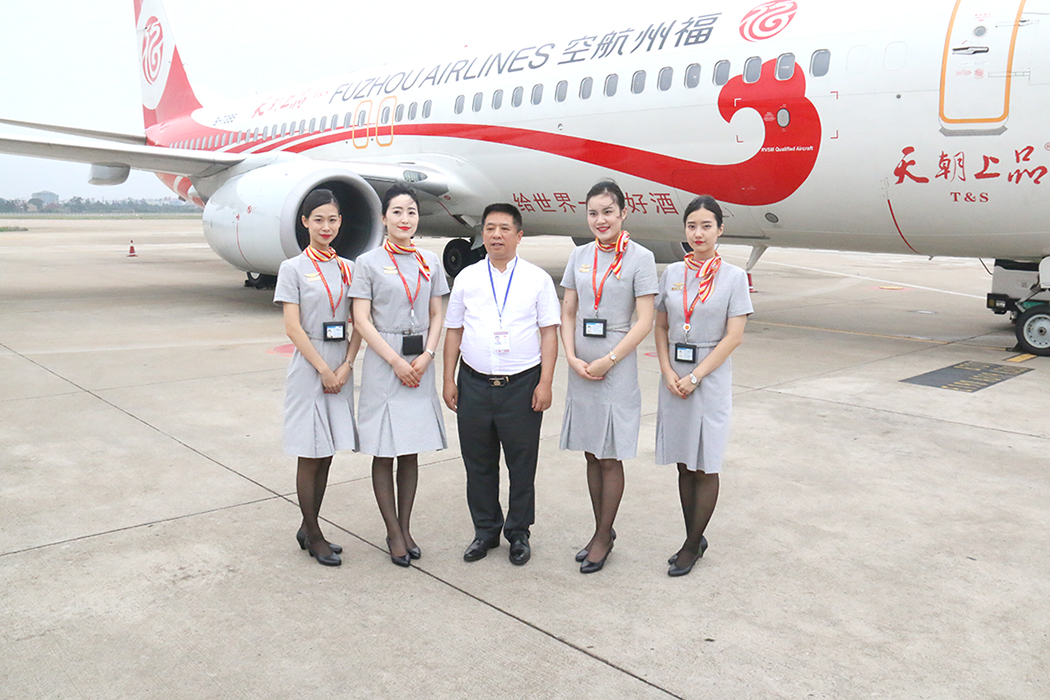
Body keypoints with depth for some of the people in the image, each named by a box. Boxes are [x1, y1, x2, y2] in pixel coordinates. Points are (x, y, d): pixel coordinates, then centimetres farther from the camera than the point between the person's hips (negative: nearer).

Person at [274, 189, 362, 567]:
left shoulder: (348, 268, 9)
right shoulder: (293, 268, -3)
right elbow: (293, 327, -8)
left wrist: (345, 367, -6)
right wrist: (324, 370, -12)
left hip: (340, 370, 5)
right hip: (308, 369, -4)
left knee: (326, 455, 10)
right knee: (310, 457, 2)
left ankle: (308, 529, 23)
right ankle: (314, 536, 14)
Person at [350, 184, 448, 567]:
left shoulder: (430, 262, 10)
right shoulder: (368, 263, -1)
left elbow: (436, 316, 11)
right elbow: (362, 321, -6)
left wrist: (426, 356, -5)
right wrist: (396, 362, -12)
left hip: (420, 366, 4)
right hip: (383, 364, -3)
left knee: (411, 451, 9)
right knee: (383, 453, 1)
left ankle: (406, 529, 20)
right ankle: (394, 534, 12)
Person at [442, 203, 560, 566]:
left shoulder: (537, 279, 3)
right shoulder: (467, 278, 9)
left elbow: (549, 332, 0)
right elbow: (453, 331, 11)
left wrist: (545, 383, -7)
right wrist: (448, 380, 6)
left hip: (522, 385, -2)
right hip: (474, 383, 2)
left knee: (522, 464, 6)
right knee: (478, 463, 10)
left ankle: (518, 533, 22)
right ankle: (485, 530, 27)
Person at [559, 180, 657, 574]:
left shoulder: (640, 258, -5)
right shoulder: (580, 256, 9)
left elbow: (644, 322, -9)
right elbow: (568, 313, 9)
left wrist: (607, 361, -13)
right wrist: (572, 358, -5)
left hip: (618, 368, -5)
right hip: (581, 369, 5)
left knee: (610, 459, 3)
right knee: (591, 455, 12)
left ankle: (604, 537, 17)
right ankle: (601, 531, 26)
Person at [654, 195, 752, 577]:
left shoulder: (734, 277, -4)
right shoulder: (673, 272, 6)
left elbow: (733, 337, -8)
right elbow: (661, 327, 9)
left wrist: (695, 377, -13)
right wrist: (668, 372, -6)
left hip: (711, 378, -4)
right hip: (674, 377, 4)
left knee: (705, 467, 3)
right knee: (684, 465, 10)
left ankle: (692, 545, 14)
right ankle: (694, 539, 23)